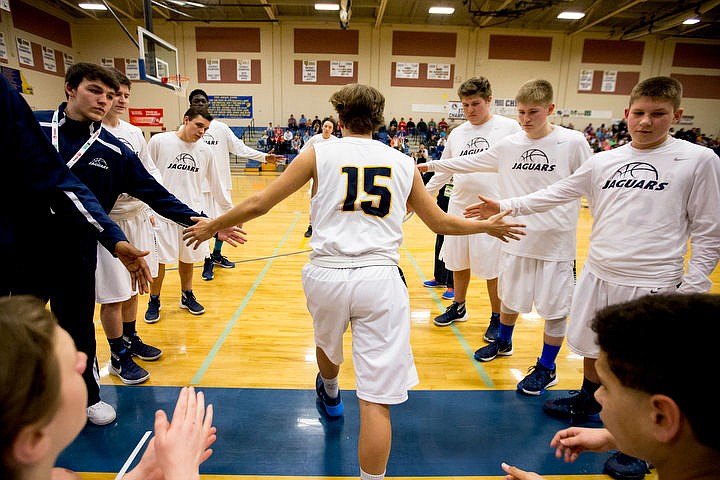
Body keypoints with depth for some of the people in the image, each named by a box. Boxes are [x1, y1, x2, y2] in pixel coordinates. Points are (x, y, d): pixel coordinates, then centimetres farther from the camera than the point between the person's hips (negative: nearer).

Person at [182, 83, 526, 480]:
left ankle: (330, 395, 63)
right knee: (377, 397, 3)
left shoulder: (320, 153, 4)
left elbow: (258, 203, 3)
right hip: (379, 279, -1)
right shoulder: (403, 163, 9)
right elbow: (441, 223, 17)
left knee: (327, 342, 34)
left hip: (326, 274, 2)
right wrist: (489, 226, 35)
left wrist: (212, 226, 19)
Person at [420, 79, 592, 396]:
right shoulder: (509, 145, 2)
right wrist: (430, 165, 11)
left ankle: (547, 368, 27)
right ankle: (503, 343, 45)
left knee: (554, 308, 7)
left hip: (556, 242, -3)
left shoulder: (573, 142, -8)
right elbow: (468, 162, 10)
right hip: (516, 238, 4)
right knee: (510, 298, 19)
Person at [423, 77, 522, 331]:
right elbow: (444, 171, 17)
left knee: (492, 269, 4)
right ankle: (458, 308, 35)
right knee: (459, 263, 15)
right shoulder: (457, 133, 9)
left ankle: (497, 318, 23)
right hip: (459, 207, 5)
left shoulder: (509, 128, -5)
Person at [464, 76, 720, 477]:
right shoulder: (604, 161, 5)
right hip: (598, 275, 4)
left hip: (652, 285, -4)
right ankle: (587, 404, 46)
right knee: (594, 349, 20)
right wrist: (506, 207, 1)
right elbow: (557, 193, 9)